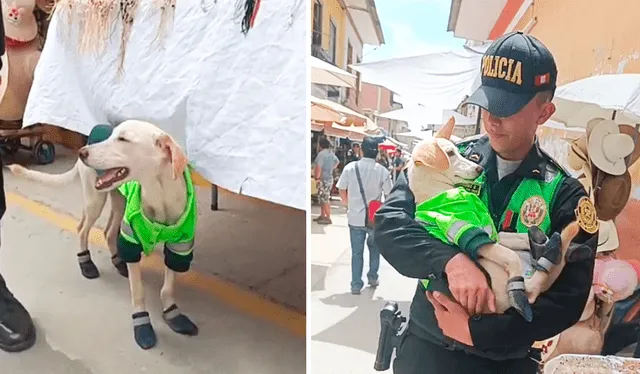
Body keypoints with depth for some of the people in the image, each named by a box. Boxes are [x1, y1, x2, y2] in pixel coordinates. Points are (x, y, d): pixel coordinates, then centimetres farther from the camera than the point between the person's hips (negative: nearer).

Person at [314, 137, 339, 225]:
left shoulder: (321, 154, -17)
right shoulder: (331, 153, 12)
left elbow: (319, 167, -25)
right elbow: (337, 162, 28)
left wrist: (317, 177, -16)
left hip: (323, 179, -10)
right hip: (329, 177, 10)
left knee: (325, 199, -4)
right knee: (322, 198, 17)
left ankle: (328, 218, 0)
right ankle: (322, 216, 25)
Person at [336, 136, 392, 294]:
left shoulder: (350, 167, -7)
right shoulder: (382, 171, -9)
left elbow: (341, 190, 2)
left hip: (355, 217, 0)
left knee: (356, 252, 10)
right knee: (374, 247, 24)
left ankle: (356, 285, 14)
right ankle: (373, 277, 30)